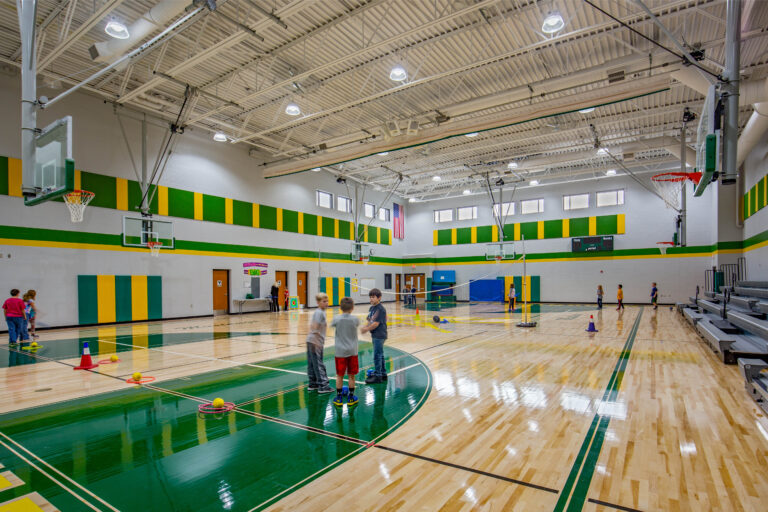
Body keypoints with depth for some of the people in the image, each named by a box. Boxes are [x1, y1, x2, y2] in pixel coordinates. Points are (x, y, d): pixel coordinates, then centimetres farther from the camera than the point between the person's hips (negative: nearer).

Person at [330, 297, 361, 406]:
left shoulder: (336, 319, -10)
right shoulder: (355, 319, -8)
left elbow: (331, 324, 9)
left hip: (340, 351, 0)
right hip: (352, 351, 0)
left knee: (339, 375, 10)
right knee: (351, 375, 10)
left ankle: (339, 398, 18)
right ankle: (351, 398, 19)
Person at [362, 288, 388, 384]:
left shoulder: (380, 309, -17)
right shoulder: (372, 308, 10)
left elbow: (376, 323, -20)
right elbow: (369, 320, 13)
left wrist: (366, 329, -11)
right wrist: (365, 327, -5)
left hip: (379, 335, -9)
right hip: (375, 335, 9)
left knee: (377, 355, -4)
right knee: (380, 355, 16)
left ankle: (377, 376, 4)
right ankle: (383, 374, 27)